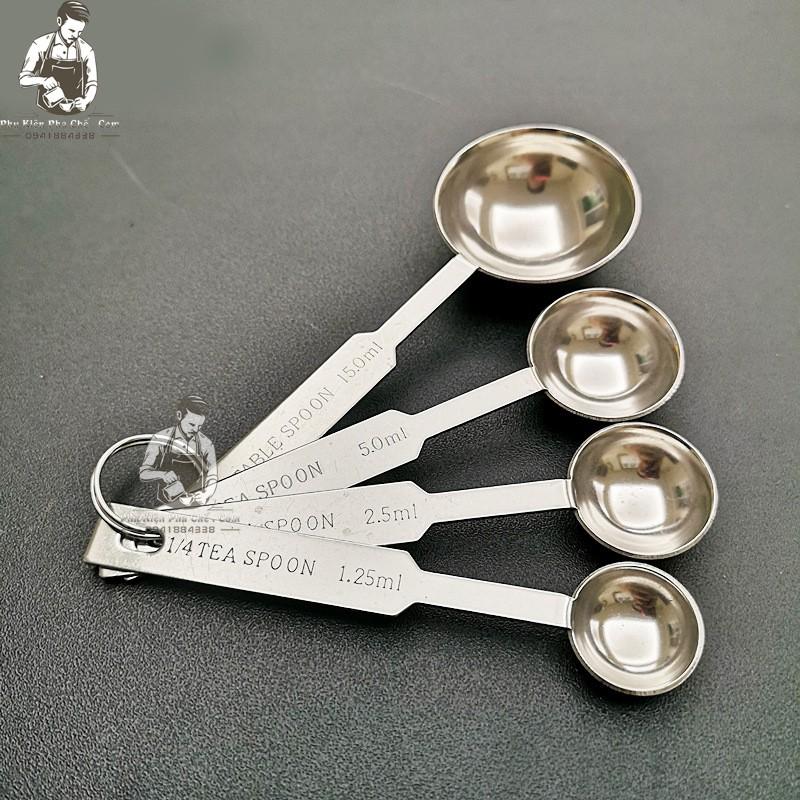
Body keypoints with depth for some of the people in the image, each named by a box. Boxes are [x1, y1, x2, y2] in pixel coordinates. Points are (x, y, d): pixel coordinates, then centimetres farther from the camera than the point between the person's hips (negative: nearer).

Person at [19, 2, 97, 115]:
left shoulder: (87, 50, 2)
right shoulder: (40, 45, 0)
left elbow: (92, 84, 8)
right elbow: (23, 79, 4)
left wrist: (85, 101, -14)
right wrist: (42, 80, -18)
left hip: (75, 113, 0)